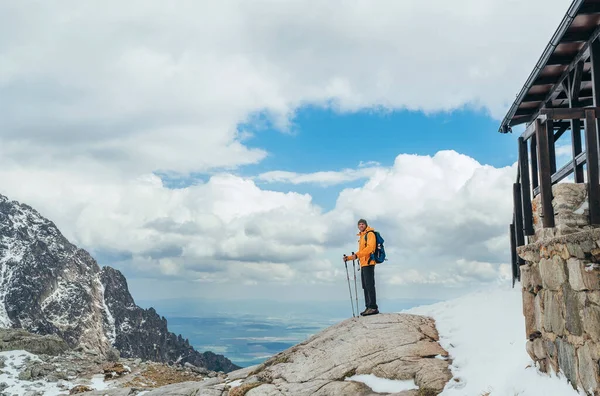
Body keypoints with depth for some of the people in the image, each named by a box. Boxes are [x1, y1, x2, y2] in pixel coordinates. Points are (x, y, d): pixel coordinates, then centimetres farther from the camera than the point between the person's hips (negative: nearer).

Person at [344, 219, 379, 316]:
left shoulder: (370, 234, -3)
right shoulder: (361, 237, 24)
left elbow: (370, 247, -18)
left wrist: (357, 255, -25)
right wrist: (348, 258, 21)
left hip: (368, 263, -9)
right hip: (363, 264, 10)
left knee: (369, 285, -13)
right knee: (365, 286, 8)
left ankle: (373, 307, -15)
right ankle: (368, 307, 11)